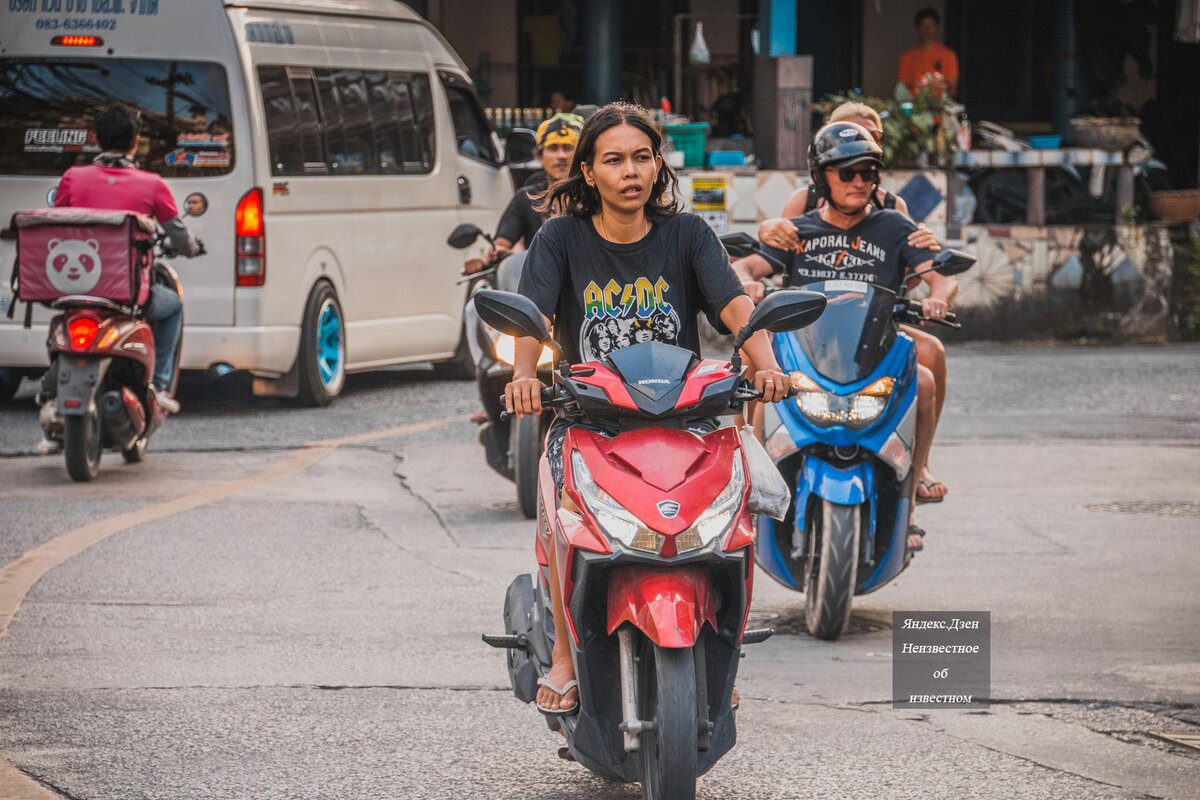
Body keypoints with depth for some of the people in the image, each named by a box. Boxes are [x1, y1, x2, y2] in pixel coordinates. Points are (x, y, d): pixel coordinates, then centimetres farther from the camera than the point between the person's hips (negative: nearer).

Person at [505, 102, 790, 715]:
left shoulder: (687, 234, 7)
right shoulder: (562, 239, 4)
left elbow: (734, 305, -7)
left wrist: (763, 363, -28)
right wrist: (524, 373, -33)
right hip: (586, 414, -1)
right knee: (574, 511, -31)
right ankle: (563, 654, -14)